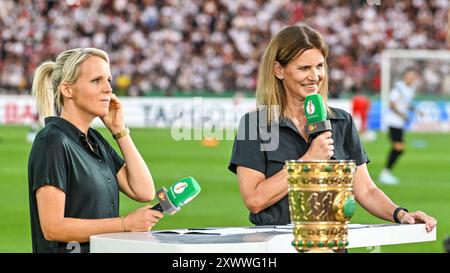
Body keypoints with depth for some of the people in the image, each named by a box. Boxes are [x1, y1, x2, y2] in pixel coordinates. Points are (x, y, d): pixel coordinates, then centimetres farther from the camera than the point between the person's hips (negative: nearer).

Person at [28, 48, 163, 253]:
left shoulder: (95, 140, 15)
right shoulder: (52, 142, -8)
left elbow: (144, 192, 9)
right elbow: (53, 227, -15)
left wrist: (118, 129, 6)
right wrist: (126, 224, -12)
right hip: (69, 249, -7)